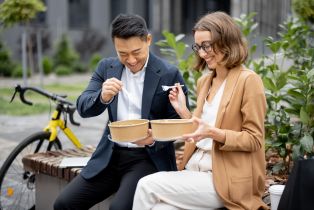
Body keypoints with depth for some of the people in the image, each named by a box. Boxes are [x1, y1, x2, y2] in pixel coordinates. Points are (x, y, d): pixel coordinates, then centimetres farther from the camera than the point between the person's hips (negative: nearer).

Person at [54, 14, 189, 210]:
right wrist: (103, 97, -23)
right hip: (110, 155, 5)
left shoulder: (170, 74, -6)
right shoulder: (106, 67, 6)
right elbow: (83, 109, -1)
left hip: (148, 157, -4)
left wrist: (155, 138, -24)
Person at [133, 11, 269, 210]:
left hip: (223, 179, -6)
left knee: (147, 186, -21)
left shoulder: (249, 81, -7)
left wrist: (213, 133, -22)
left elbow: (254, 139, -9)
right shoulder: (204, 81, 16)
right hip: (195, 169, 6)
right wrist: (183, 111, 5)